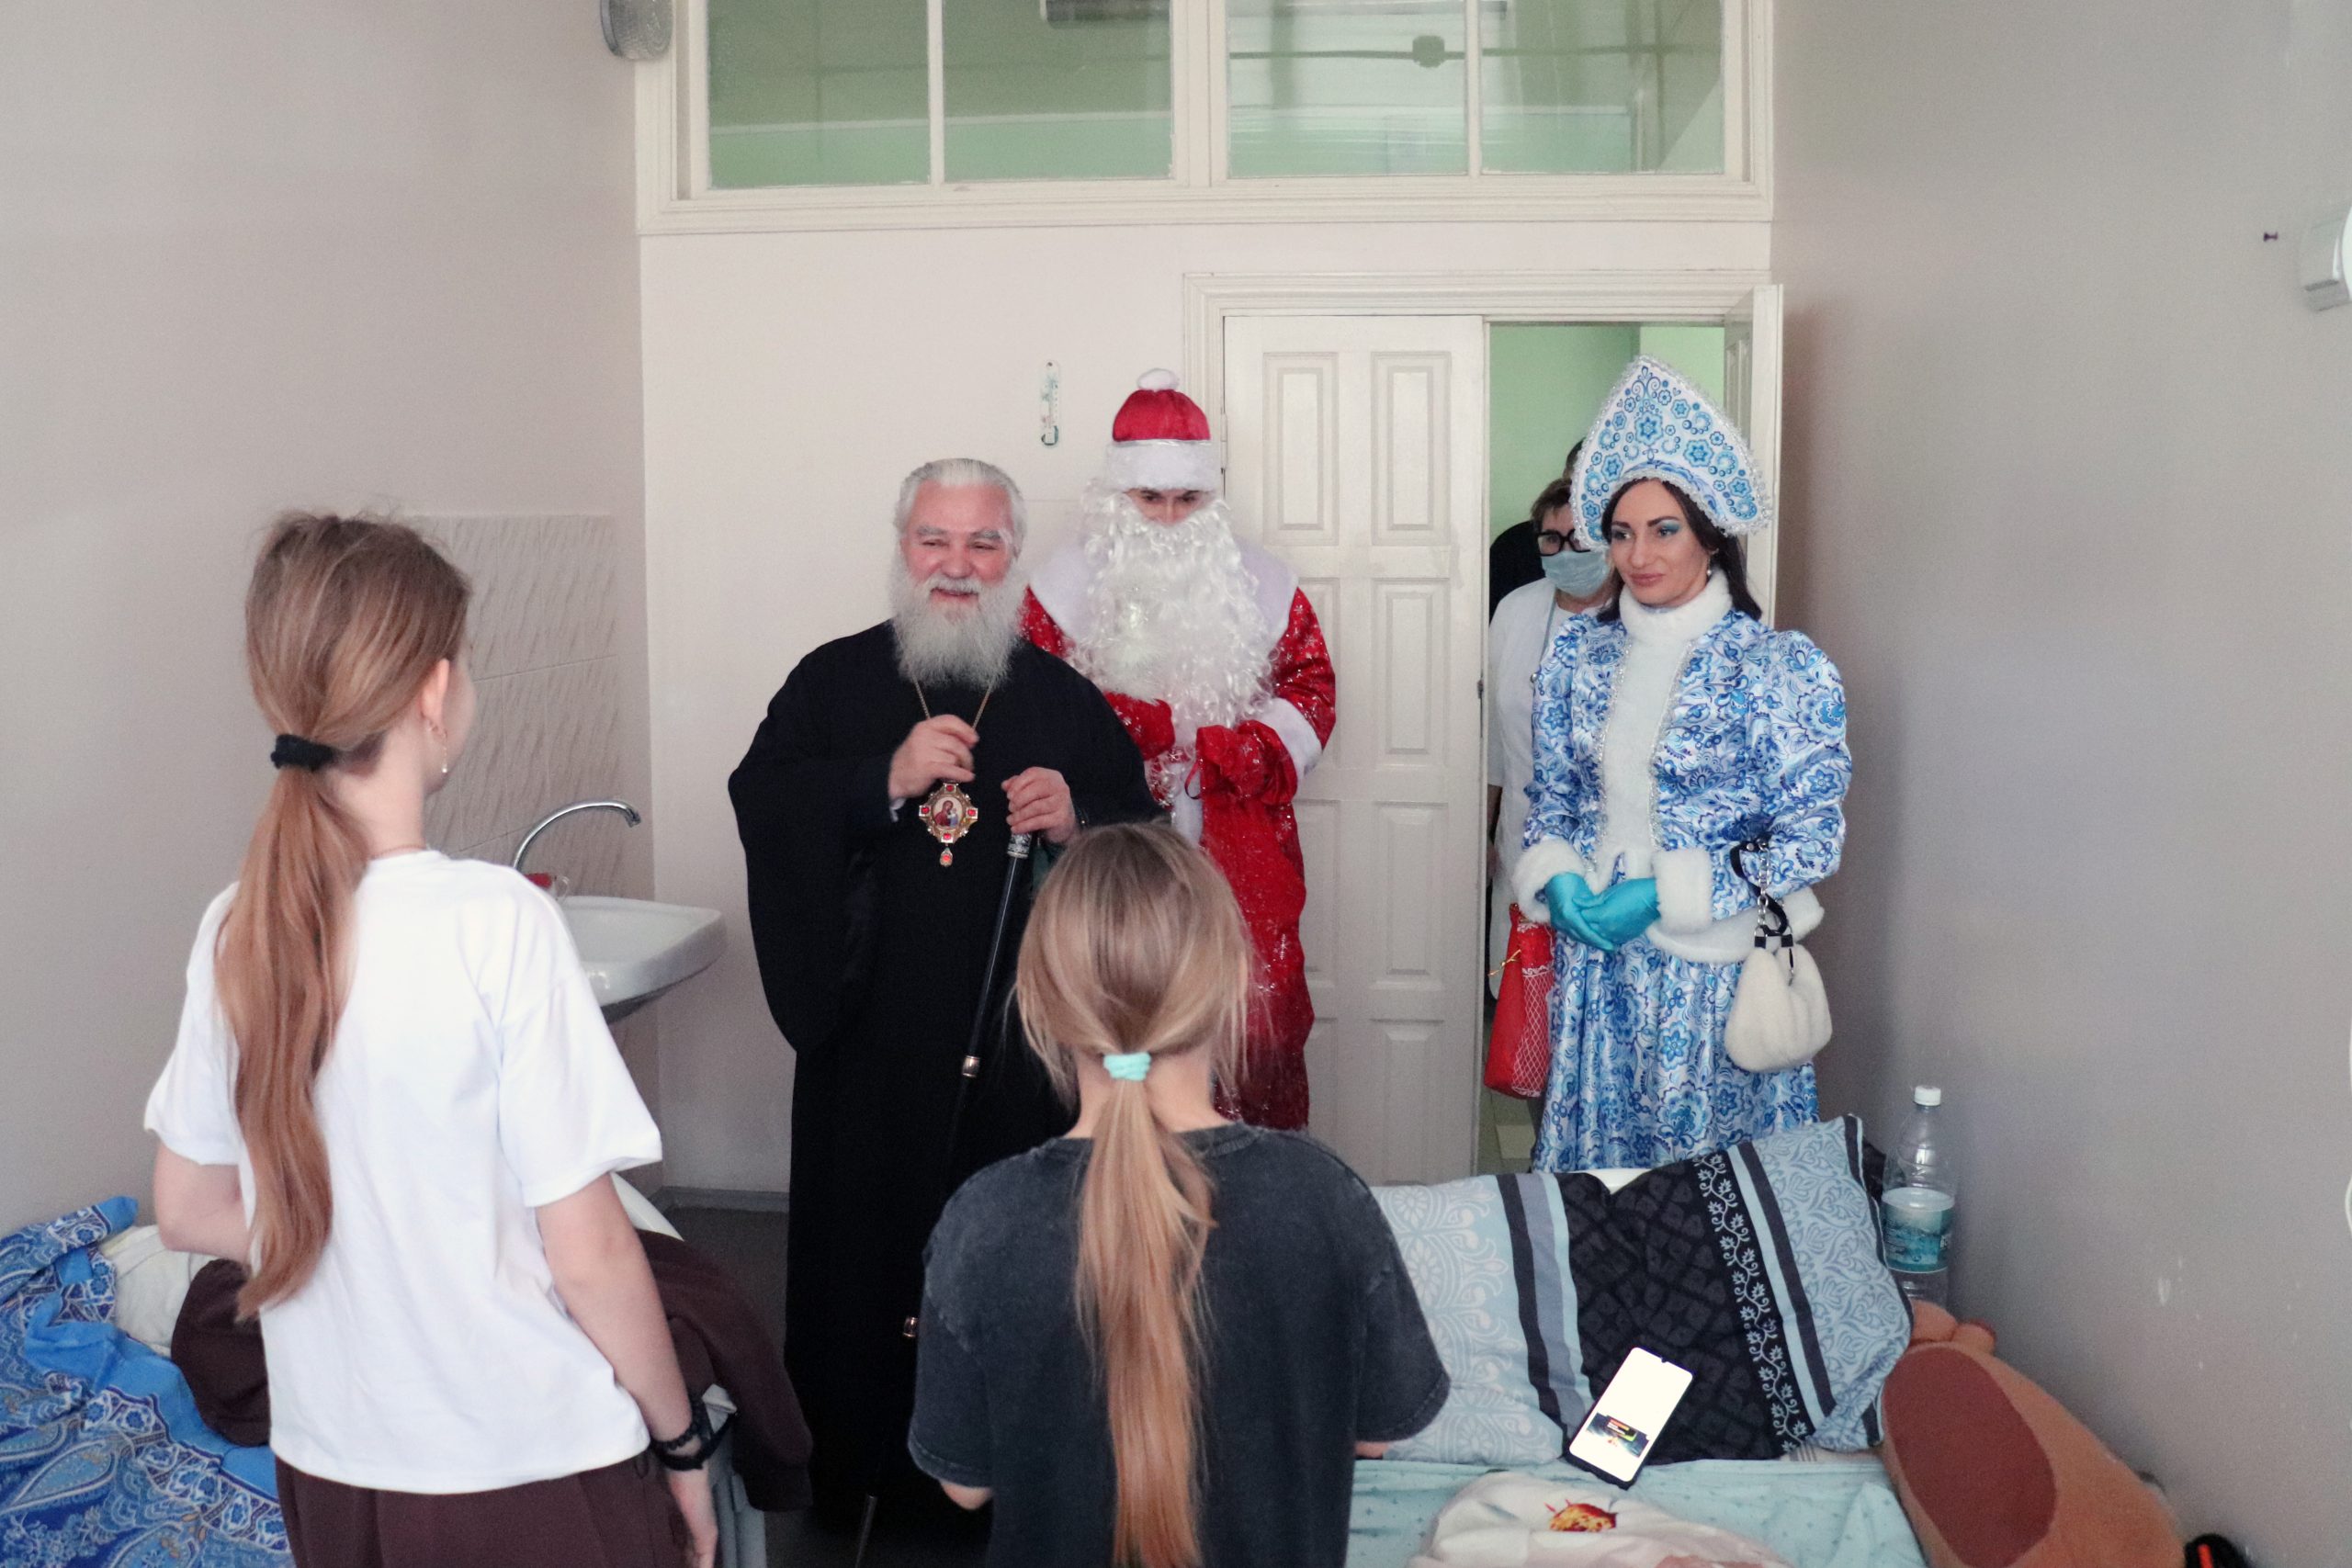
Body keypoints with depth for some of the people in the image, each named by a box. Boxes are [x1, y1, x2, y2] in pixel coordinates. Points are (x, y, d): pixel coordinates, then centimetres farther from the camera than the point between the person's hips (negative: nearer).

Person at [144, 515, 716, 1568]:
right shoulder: (498, 923, -22)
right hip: (530, 1478, -5)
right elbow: (587, 1252, -18)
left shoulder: (237, 930, -5)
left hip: (325, 1474, 5)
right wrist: (682, 1441, -5)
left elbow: (188, 1211, 6)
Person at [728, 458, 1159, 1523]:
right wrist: (885, 783, -19)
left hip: (1020, 1042, 0)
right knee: (868, 1246, 6)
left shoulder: (1066, 700, 8)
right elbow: (758, 804, -6)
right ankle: (857, 1467, 24)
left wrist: (1077, 824, -14)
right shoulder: (831, 683, 7)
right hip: (871, 1044, 0)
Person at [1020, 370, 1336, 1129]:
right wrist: (1160, 725, -14)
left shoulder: (1261, 583, 10)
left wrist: (1217, 752, -11)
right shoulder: (1067, 584, 4)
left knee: (1258, 1011, 2)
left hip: (1242, 864, 2)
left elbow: (1310, 689, 5)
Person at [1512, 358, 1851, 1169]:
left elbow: (1813, 832, -10)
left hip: (1715, 969, -4)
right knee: (1594, 1157, 11)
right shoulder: (1579, 653, 5)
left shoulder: (1779, 666, -9)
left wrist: (1665, 893, -17)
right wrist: (1559, 880, -7)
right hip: (1595, 962, 4)